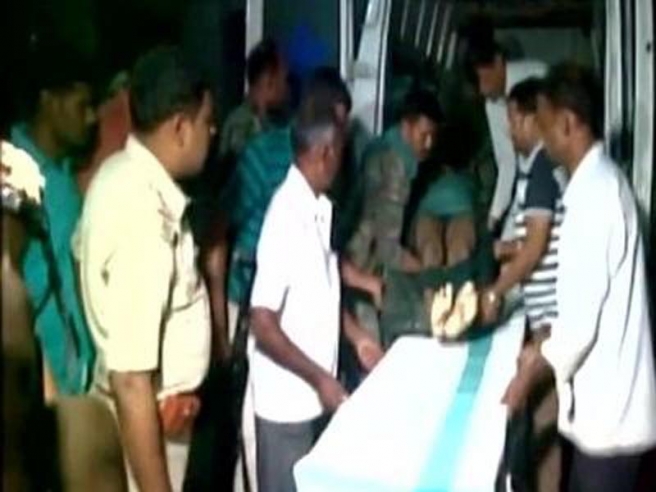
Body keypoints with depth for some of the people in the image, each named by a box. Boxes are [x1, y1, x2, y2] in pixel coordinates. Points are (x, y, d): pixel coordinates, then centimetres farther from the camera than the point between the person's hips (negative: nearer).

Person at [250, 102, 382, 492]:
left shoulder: (320, 208, 4)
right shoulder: (287, 216, -23)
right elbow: (263, 325, -24)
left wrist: (357, 336, 10)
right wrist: (319, 378, -21)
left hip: (316, 392, 8)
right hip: (287, 399, -8)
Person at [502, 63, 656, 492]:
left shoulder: (595, 193, -20)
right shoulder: (601, 182, 10)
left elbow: (581, 317, -22)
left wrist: (533, 372, -9)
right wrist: (546, 348, 16)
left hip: (609, 410, -9)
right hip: (605, 403, 9)